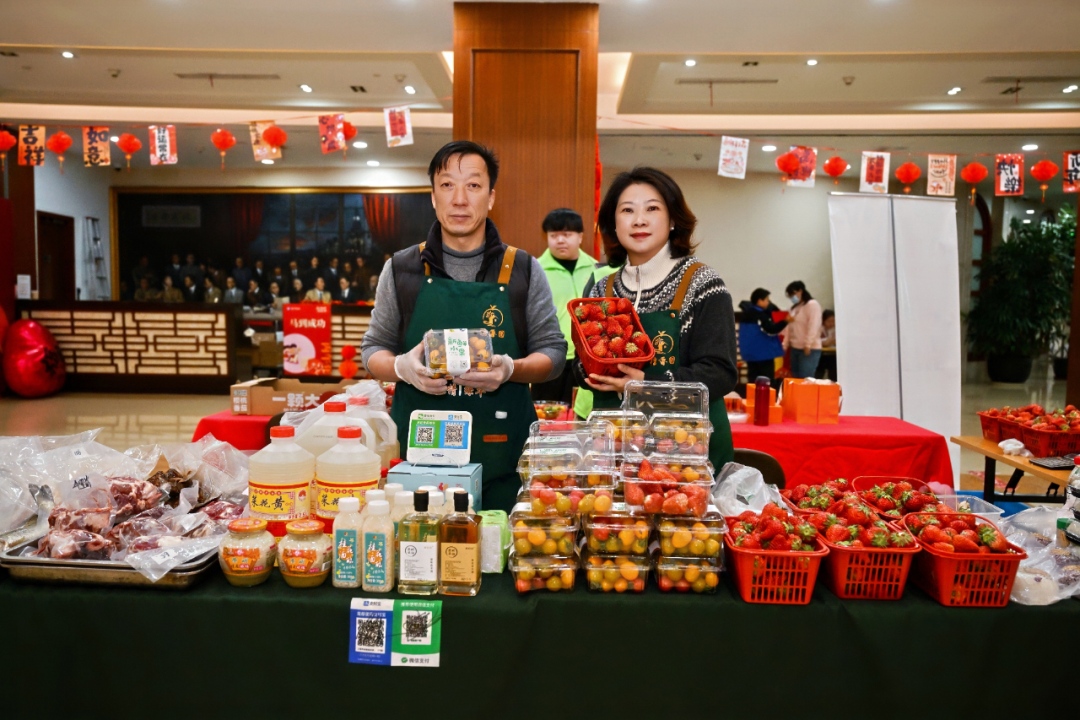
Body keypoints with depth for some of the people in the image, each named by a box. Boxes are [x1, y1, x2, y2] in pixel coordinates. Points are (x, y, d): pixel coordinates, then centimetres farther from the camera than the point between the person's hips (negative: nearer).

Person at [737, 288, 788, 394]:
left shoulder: (747, 312, 10)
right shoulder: (760, 315, -18)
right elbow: (771, 329, -23)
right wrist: (785, 321, -20)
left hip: (750, 352, 9)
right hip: (763, 352, -9)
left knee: (753, 378, 11)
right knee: (768, 381, -4)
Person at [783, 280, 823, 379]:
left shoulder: (812, 304, -6)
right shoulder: (794, 307, 19)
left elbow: (813, 326, -15)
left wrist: (808, 345, -21)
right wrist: (785, 344, 11)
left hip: (810, 349, -8)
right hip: (795, 348, 8)